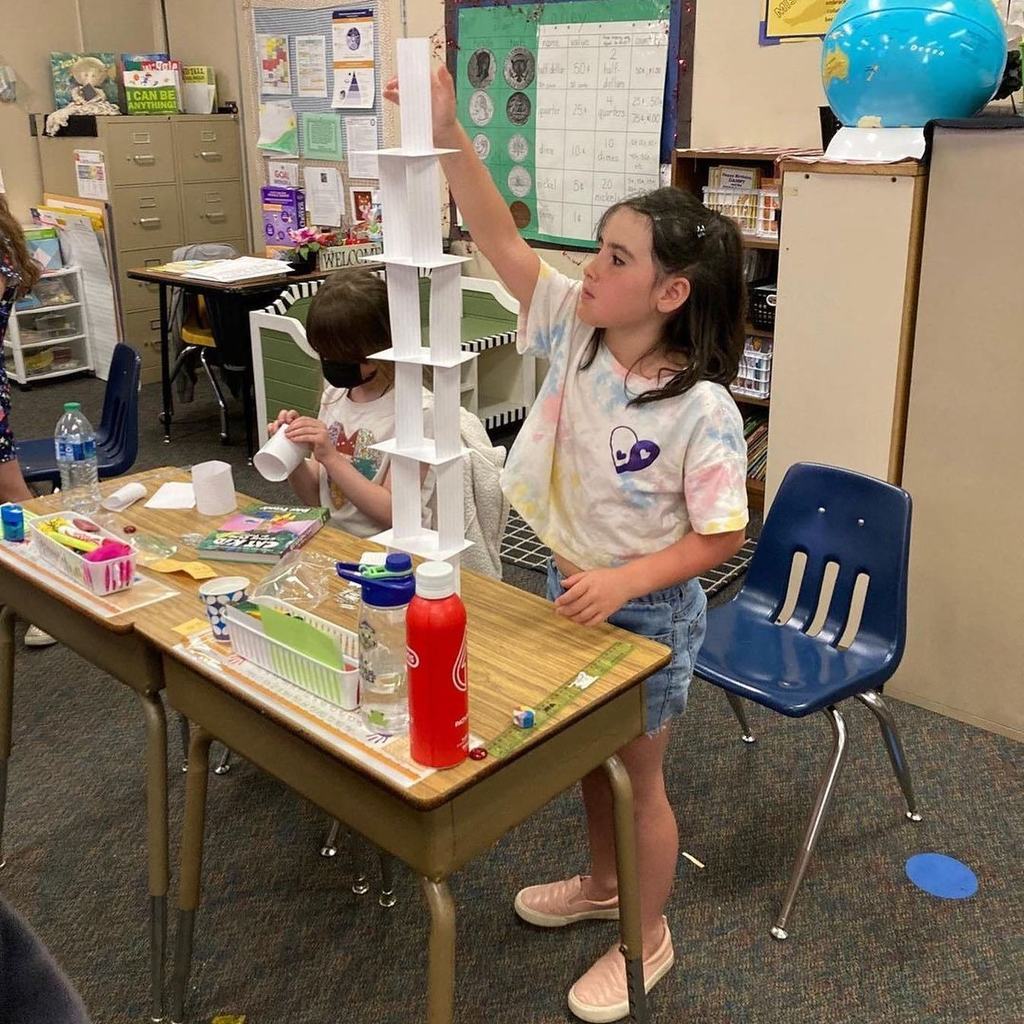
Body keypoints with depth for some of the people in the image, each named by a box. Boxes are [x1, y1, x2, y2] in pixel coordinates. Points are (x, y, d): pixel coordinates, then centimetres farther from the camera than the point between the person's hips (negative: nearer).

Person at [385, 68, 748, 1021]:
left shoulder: (702, 409, -25)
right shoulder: (574, 331, -10)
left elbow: (720, 537, -20)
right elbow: (501, 242, -14)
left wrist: (621, 583, -30)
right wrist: (448, 137, -25)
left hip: (646, 610, -6)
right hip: (570, 587, 6)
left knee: (635, 775, 12)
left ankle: (646, 935, 37)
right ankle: (601, 884, 51)